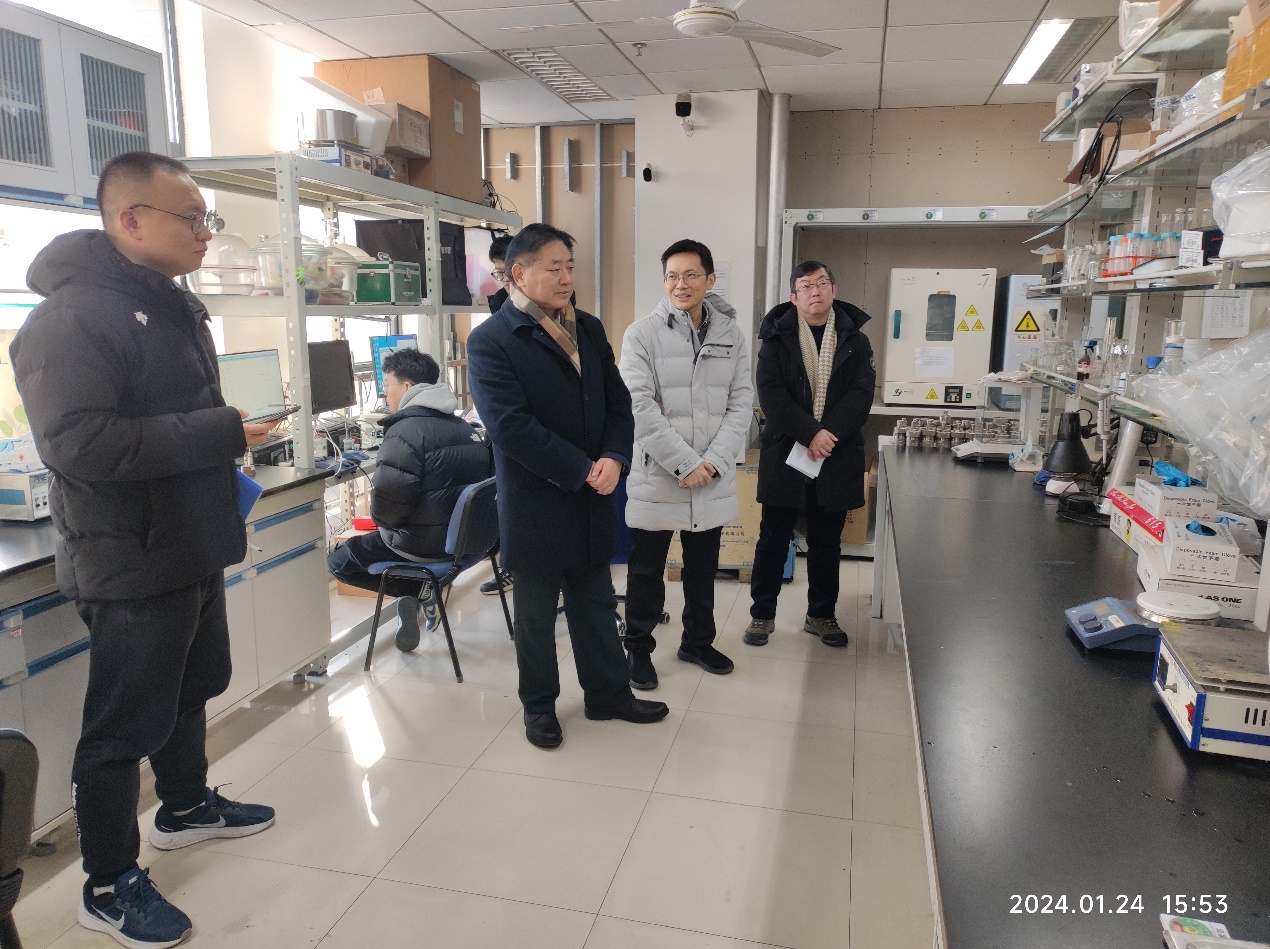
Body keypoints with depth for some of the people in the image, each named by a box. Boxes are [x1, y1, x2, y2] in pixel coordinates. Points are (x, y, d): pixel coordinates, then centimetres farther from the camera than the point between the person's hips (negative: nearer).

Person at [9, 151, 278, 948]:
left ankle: (186, 807, 44)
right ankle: (109, 885, 22)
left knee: (192, 687, 23)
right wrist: (225, 431, -27)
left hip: (191, 551, 9)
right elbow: (83, 442, -28)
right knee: (127, 722, 4)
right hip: (132, 563, -9)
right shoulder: (73, 316, -19)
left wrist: (226, 508, 18)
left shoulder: (172, 305, 13)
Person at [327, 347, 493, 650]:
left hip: (425, 544, -8)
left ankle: (415, 589, 1)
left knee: (338, 561, 10)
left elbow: (386, 503, -22)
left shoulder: (405, 432, -18)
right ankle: (421, 593, 14)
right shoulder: (463, 426, 7)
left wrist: (382, 522, 3)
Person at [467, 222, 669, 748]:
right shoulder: (489, 341, -12)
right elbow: (512, 426, -21)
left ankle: (609, 693, 35)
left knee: (596, 604, 18)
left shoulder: (589, 328, 8)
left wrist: (614, 459, -12)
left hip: (592, 498, 6)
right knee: (536, 613, 12)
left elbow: (618, 402, 6)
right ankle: (539, 705, 31)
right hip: (535, 504, -5)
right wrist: (583, 470, -19)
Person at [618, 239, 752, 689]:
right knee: (646, 570, 9)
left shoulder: (733, 335, 4)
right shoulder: (641, 334, -7)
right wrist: (685, 464, -17)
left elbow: (741, 404, 2)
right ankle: (638, 648, 27)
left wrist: (714, 461, -11)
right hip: (657, 477, -3)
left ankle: (697, 641, 37)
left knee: (703, 568, 18)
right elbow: (641, 407, -14)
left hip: (712, 479, 4)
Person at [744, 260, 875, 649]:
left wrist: (828, 436, -19)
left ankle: (821, 615, 27)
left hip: (836, 457, 2)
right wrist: (810, 434, -20)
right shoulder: (777, 337, 0)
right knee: (773, 539, 6)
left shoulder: (855, 341, 6)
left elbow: (861, 394, -5)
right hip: (783, 455, -2)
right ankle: (762, 614, 19)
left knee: (826, 543, 12)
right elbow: (771, 393, -10)